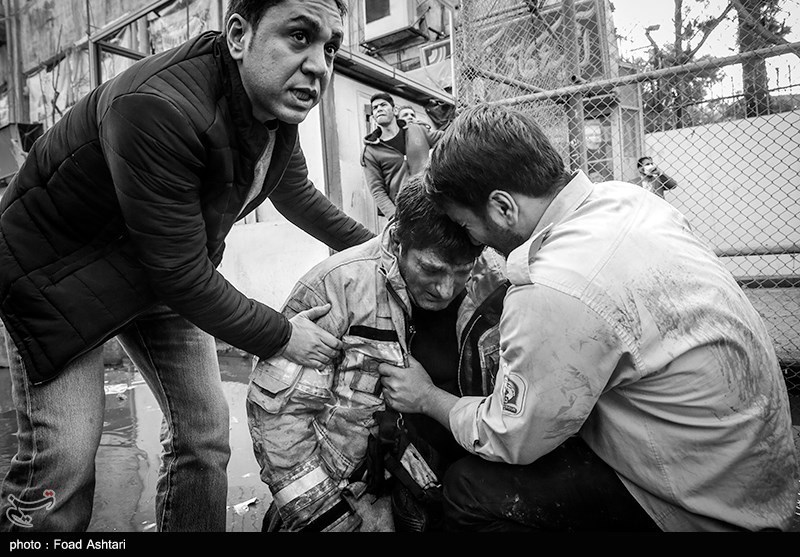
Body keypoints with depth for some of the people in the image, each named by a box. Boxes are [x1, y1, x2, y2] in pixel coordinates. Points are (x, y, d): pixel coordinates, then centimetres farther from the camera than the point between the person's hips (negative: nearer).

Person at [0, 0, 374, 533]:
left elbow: (299, 195, 8)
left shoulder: (276, 103, -10)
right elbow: (180, 274, -31)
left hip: (163, 270, 7)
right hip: (59, 266, -6)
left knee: (205, 430, 7)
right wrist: (282, 337, -20)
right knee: (64, 462, -9)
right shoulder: (156, 110, -35)